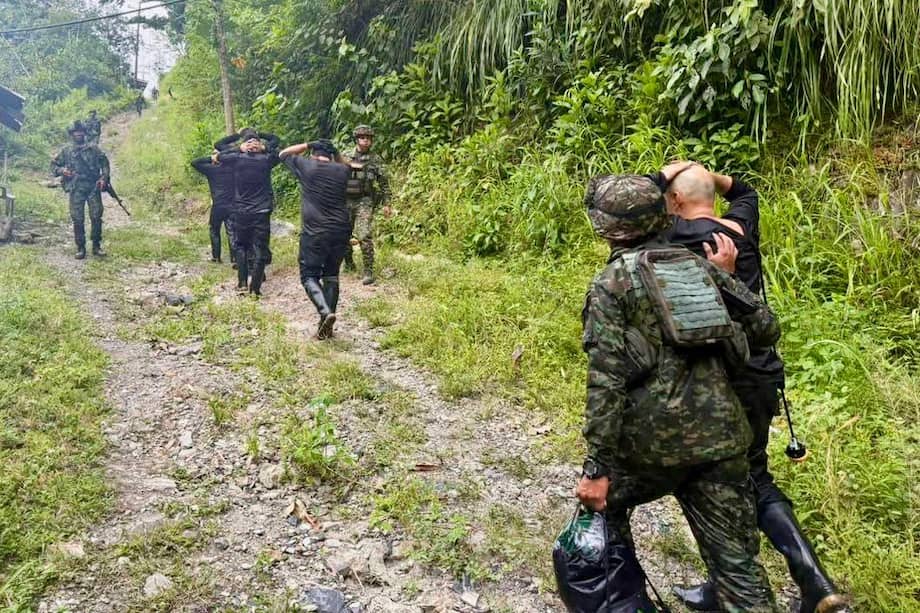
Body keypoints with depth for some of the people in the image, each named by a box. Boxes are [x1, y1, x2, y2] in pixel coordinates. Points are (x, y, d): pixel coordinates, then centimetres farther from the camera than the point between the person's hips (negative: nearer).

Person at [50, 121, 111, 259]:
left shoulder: (94, 149, 12)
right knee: (77, 219, -2)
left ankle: (96, 246, 5)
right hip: (76, 189, 0)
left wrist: (104, 178, -6)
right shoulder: (66, 152, 12)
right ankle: (80, 248, 6)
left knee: (96, 217, -5)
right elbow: (53, 165, 17)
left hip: (93, 187, 0)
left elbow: (104, 163, 9)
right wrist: (61, 170, -5)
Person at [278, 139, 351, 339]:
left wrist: (308, 145, 16)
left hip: (314, 232, -4)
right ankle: (326, 326, 12)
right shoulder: (342, 171, 8)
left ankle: (326, 312, -19)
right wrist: (334, 152, 21)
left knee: (309, 276, 5)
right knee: (331, 276, 13)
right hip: (341, 231, 4)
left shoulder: (306, 166, -2)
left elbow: (284, 153, 16)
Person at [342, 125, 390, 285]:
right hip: (346, 200, 3)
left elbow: (384, 183, 5)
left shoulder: (376, 159, 0)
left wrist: (386, 203, 2)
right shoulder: (345, 156, 4)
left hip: (364, 201, -3)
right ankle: (348, 262, 36)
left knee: (364, 236, -15)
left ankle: (368, 271, -10)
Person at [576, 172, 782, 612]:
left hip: (654, 438, -4)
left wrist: (596, 466, -13)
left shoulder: (611, 284, -4)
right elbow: (766, 328, 11)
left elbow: (606, 380, -14)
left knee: (602, 506, 25)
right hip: (720, 436, 4)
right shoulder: (699, 265, 10)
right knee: (736, 559, 11)